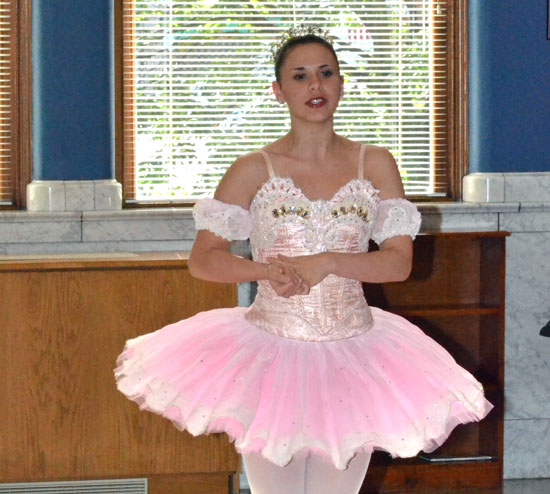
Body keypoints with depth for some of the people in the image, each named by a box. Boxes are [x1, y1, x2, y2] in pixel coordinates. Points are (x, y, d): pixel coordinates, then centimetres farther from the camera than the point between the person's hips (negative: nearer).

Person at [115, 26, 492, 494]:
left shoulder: (374, 164, 2)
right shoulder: (254, 170, -2)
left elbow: (399, 262, -3)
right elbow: (203, 259, -4)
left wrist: (323, 263, -18)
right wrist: (268, 270, -21)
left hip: (352, 352, 1)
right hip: (270, 351, -1)